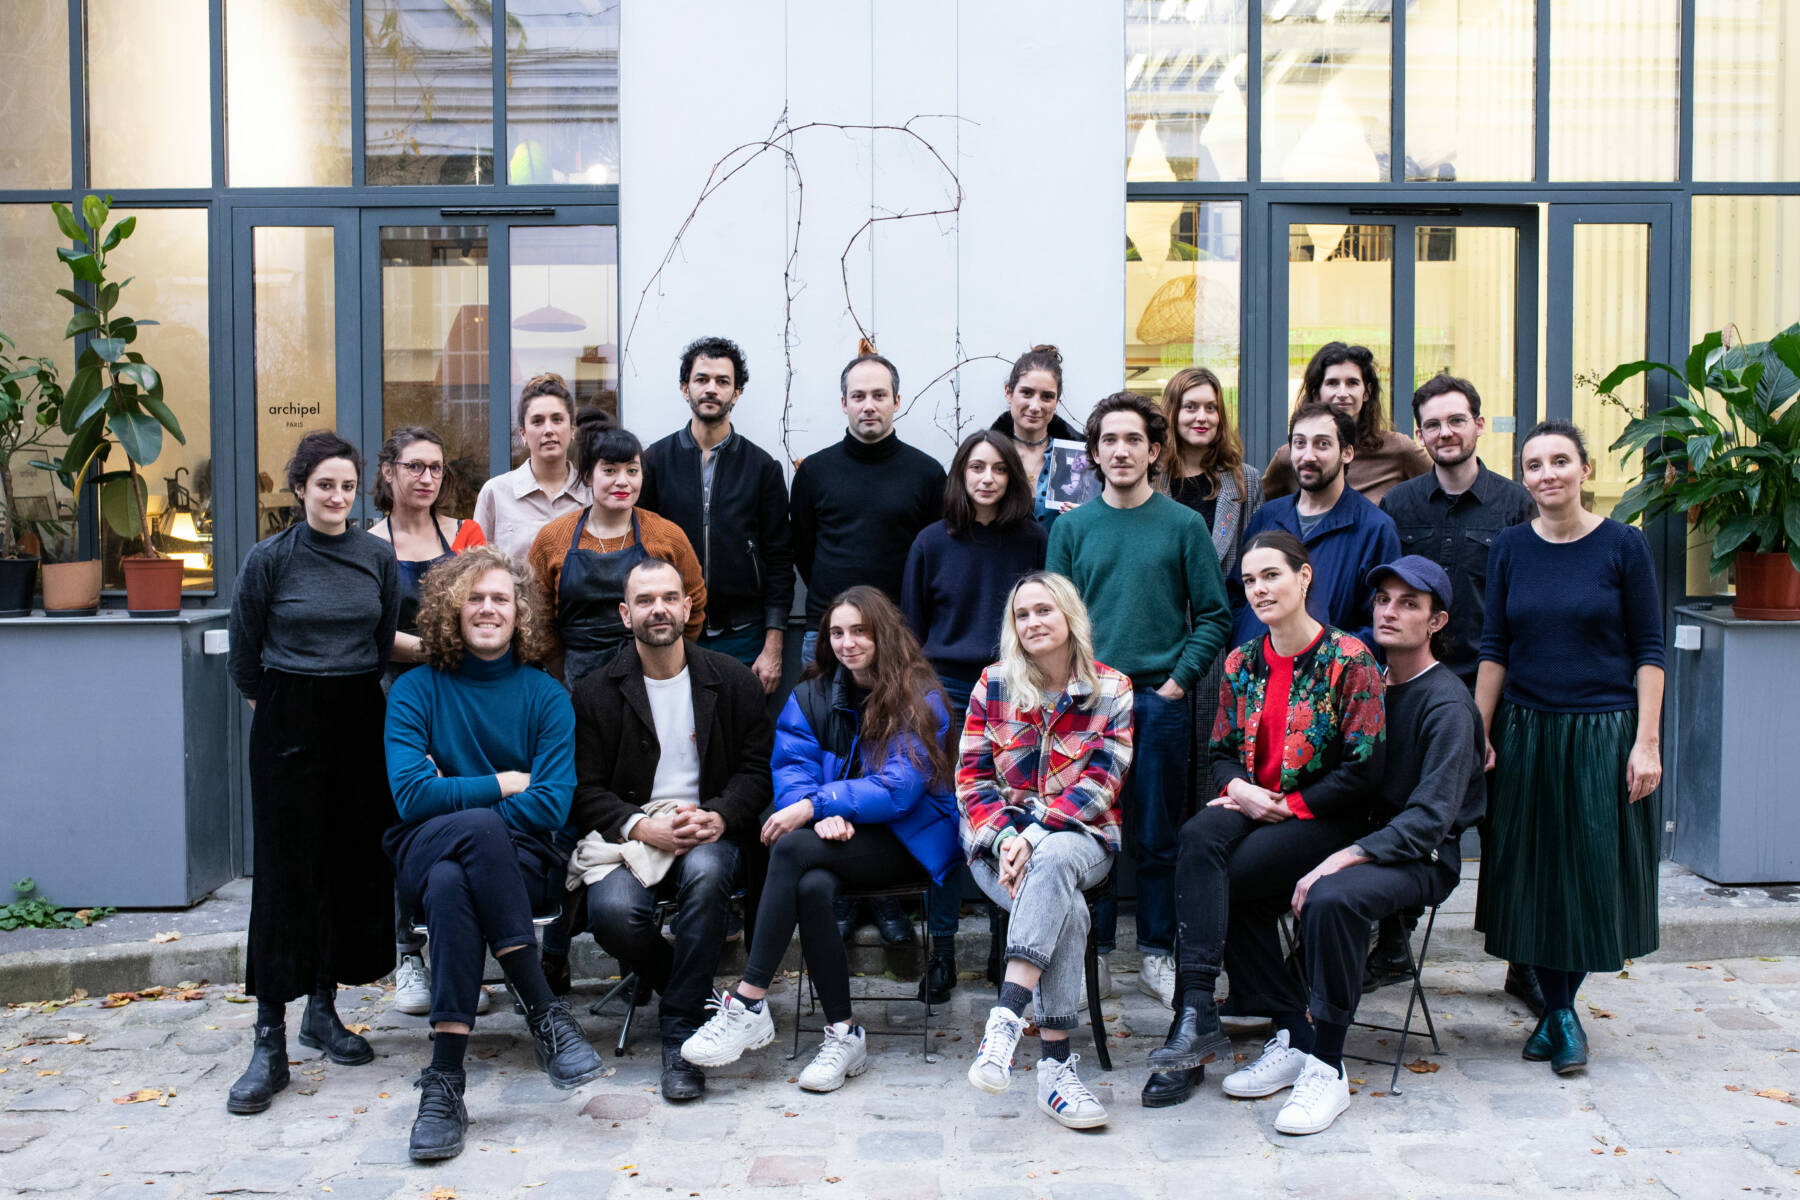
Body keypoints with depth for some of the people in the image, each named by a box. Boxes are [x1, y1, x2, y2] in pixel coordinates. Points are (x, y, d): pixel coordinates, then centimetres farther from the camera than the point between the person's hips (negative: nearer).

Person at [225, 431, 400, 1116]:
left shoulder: (379, 558, 5)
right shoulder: (270, 559, -4)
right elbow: (244, 656, 5)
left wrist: (354, 691, 14)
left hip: (361, 718, 4)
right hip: (288, 724, -3)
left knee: (353, 862, 7)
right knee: (285, 871, -5)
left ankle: (324, 1009, 22)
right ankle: (269, 1040, -1)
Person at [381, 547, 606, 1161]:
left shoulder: (544, 694, 8)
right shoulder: (416, 690, 8)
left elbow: (552, 805, -4)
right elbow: (411, 795, -5)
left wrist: (456, 796, -8)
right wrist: (502, 785, -5)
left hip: (524, 860, 0)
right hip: (425, 854, 0)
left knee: (451, 885, -35)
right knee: (479, 826, -36)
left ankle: (445, 1082, -31)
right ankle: (546, 1014, -36)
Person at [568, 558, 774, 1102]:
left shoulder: (732, 680, 8)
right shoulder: (596, 693, 6)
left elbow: (757, 768, 5)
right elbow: (585, 790, 2)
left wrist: (719, 816, -15)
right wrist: (642, 827, -16)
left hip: (710, 831, 0)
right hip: (629, 830, 1)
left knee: (706, 872, -36)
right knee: (613, 912, -31)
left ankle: (681, 1032, -22)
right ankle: (689, 987, 2)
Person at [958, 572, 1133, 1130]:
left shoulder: (1112, 690, 3)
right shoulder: (993, 686, 7)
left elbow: (1100, 783, -6)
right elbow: (971, 778, 4)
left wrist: (1035, 834, -20)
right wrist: (1004, 839, -16)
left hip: (1080, 837, 0)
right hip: (1001, 836, 0)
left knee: (1052, 861, -39)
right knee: (1066, 909, -33)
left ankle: (1006, 1018, -45)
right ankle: (1055, 1065, -33)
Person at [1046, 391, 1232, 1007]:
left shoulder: (1184, 525, 2)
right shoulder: (1072, 527, 6)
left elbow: (1214, 616, 2)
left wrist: (1178, 680, -7)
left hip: (1160, 700, -1)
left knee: (1157, 836, 6)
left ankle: (1157, 955, 18)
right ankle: (1094, 954, 15)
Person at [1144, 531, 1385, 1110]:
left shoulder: (1349, 660, -7)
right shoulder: (1241, 663, 11)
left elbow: (1364, 770, -10)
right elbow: (1223, 750, 17)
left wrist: (1284, 805, -13)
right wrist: (1237, 788, -7)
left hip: (1324, 819, -5)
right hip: (1250, 804, 5)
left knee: (1209, 879, -28)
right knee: (1198, 836, -30)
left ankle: (1196, 1017, -17)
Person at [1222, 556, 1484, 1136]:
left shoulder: (1447, 704, -11)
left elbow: (1429, 818, -20)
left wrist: (1343, 859, -29)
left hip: (1422, 857, -7)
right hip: (1359, 837, 7)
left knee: (1332, 897, -37)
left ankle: (1327, 1067, -23)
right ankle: (1290, 1037, -8)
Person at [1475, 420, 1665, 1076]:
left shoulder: (1623, 544, -3)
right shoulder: (1510, 547, 4)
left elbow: (1648, 651, -3)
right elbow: (1494, 648, 6)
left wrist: (1647, 742, -9)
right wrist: (1479, 735, 0)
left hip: (1603, 732, -2)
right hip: (1525, 732, 2)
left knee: (1594, 871, 2)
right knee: (1532, 873, 5)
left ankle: (1563, 1005, 20)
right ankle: (1555, 1010, 20)